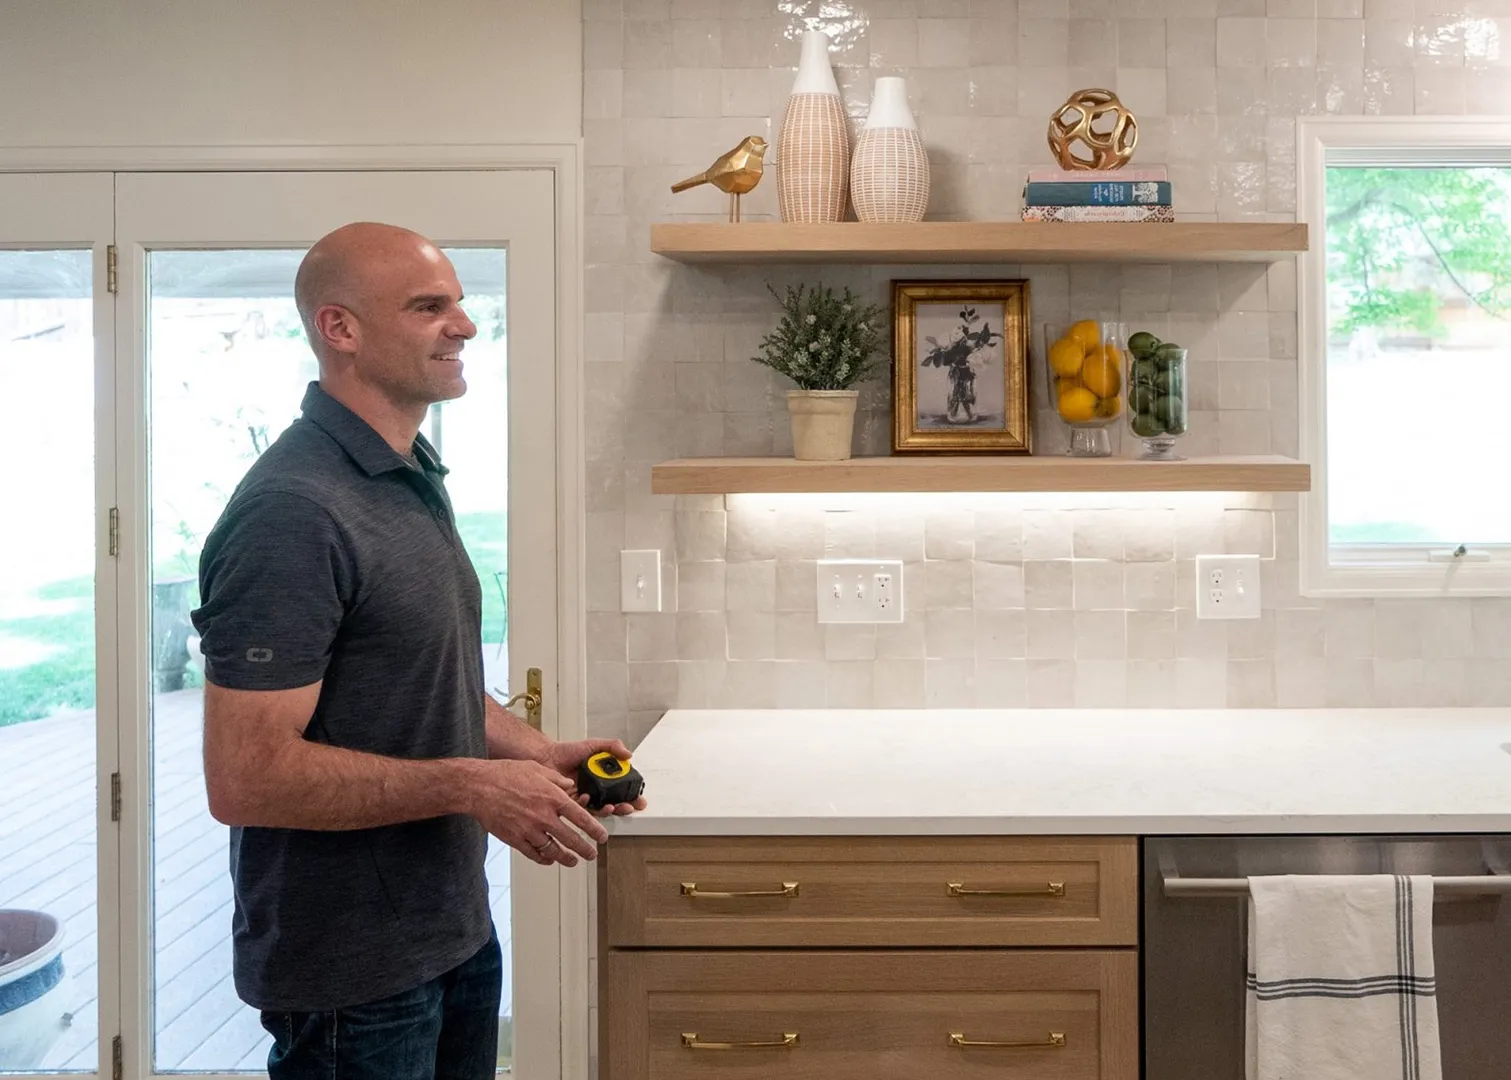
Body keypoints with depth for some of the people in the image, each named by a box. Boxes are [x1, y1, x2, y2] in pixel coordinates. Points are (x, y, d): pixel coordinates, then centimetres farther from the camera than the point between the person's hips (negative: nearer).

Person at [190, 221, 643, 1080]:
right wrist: (472, 786, -22)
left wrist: (537, 752, 3)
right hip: (354, 971, -8)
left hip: (455, 932, 9)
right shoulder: (294, 511, -22)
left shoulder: (415, 479, 8)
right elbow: (246, 777, -25)